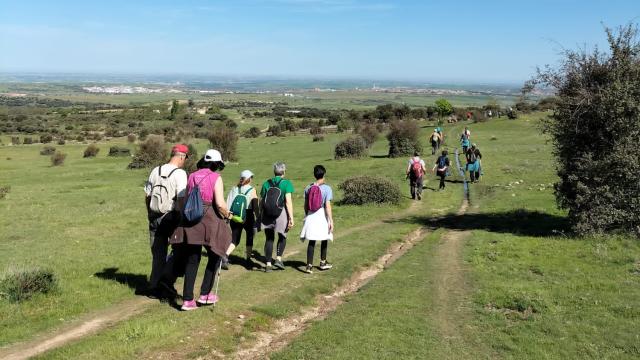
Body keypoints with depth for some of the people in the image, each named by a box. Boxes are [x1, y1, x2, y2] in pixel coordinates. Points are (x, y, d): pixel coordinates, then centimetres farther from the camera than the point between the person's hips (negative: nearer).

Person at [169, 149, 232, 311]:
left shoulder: (192, 176, 10)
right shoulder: (216, 177, -5)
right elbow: (220, 203, -14)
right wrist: (227, 214, 3)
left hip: (190, 221, 5)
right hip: (209, 221, -5)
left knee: (191, 260, 11)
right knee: (214, 257, 16)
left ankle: (188, 300, 9)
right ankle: (205, 295, 16)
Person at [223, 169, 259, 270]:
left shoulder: (234, 189, 3)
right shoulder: (252, 190, -6)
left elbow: (228, 204, -1)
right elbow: (255, 207, -8)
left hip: (234, 219, 3)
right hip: (248, 218, -3)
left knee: (235, 240, 9)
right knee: (250, 238, 19)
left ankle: (226, 256, -14)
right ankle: (248, 259, 26)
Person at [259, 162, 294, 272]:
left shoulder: (266, 183, 9)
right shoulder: (286, 183, -4)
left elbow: (261, 201, 9)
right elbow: (288, 201, -11)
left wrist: (261, 215, 17)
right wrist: (291, 218, -10)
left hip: (267, 214, 3)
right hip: (281, 214, -3)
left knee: (269, 239, 10)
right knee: (282, 237, 18)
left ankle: (268, 264, 9)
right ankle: (278, 259, 6)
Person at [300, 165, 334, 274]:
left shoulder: (308, 188, 2)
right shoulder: (326, 188, -11)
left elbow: (306, 205, 7)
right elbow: (327, 206, -16)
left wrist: (306, 216, 21)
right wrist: (331, 220, -13)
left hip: (311, 217, 3)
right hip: (322, 216, -3)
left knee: (312, 241, 5)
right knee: (324, 240, 17)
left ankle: (309, 265, -3)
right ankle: (323, 263, 30)